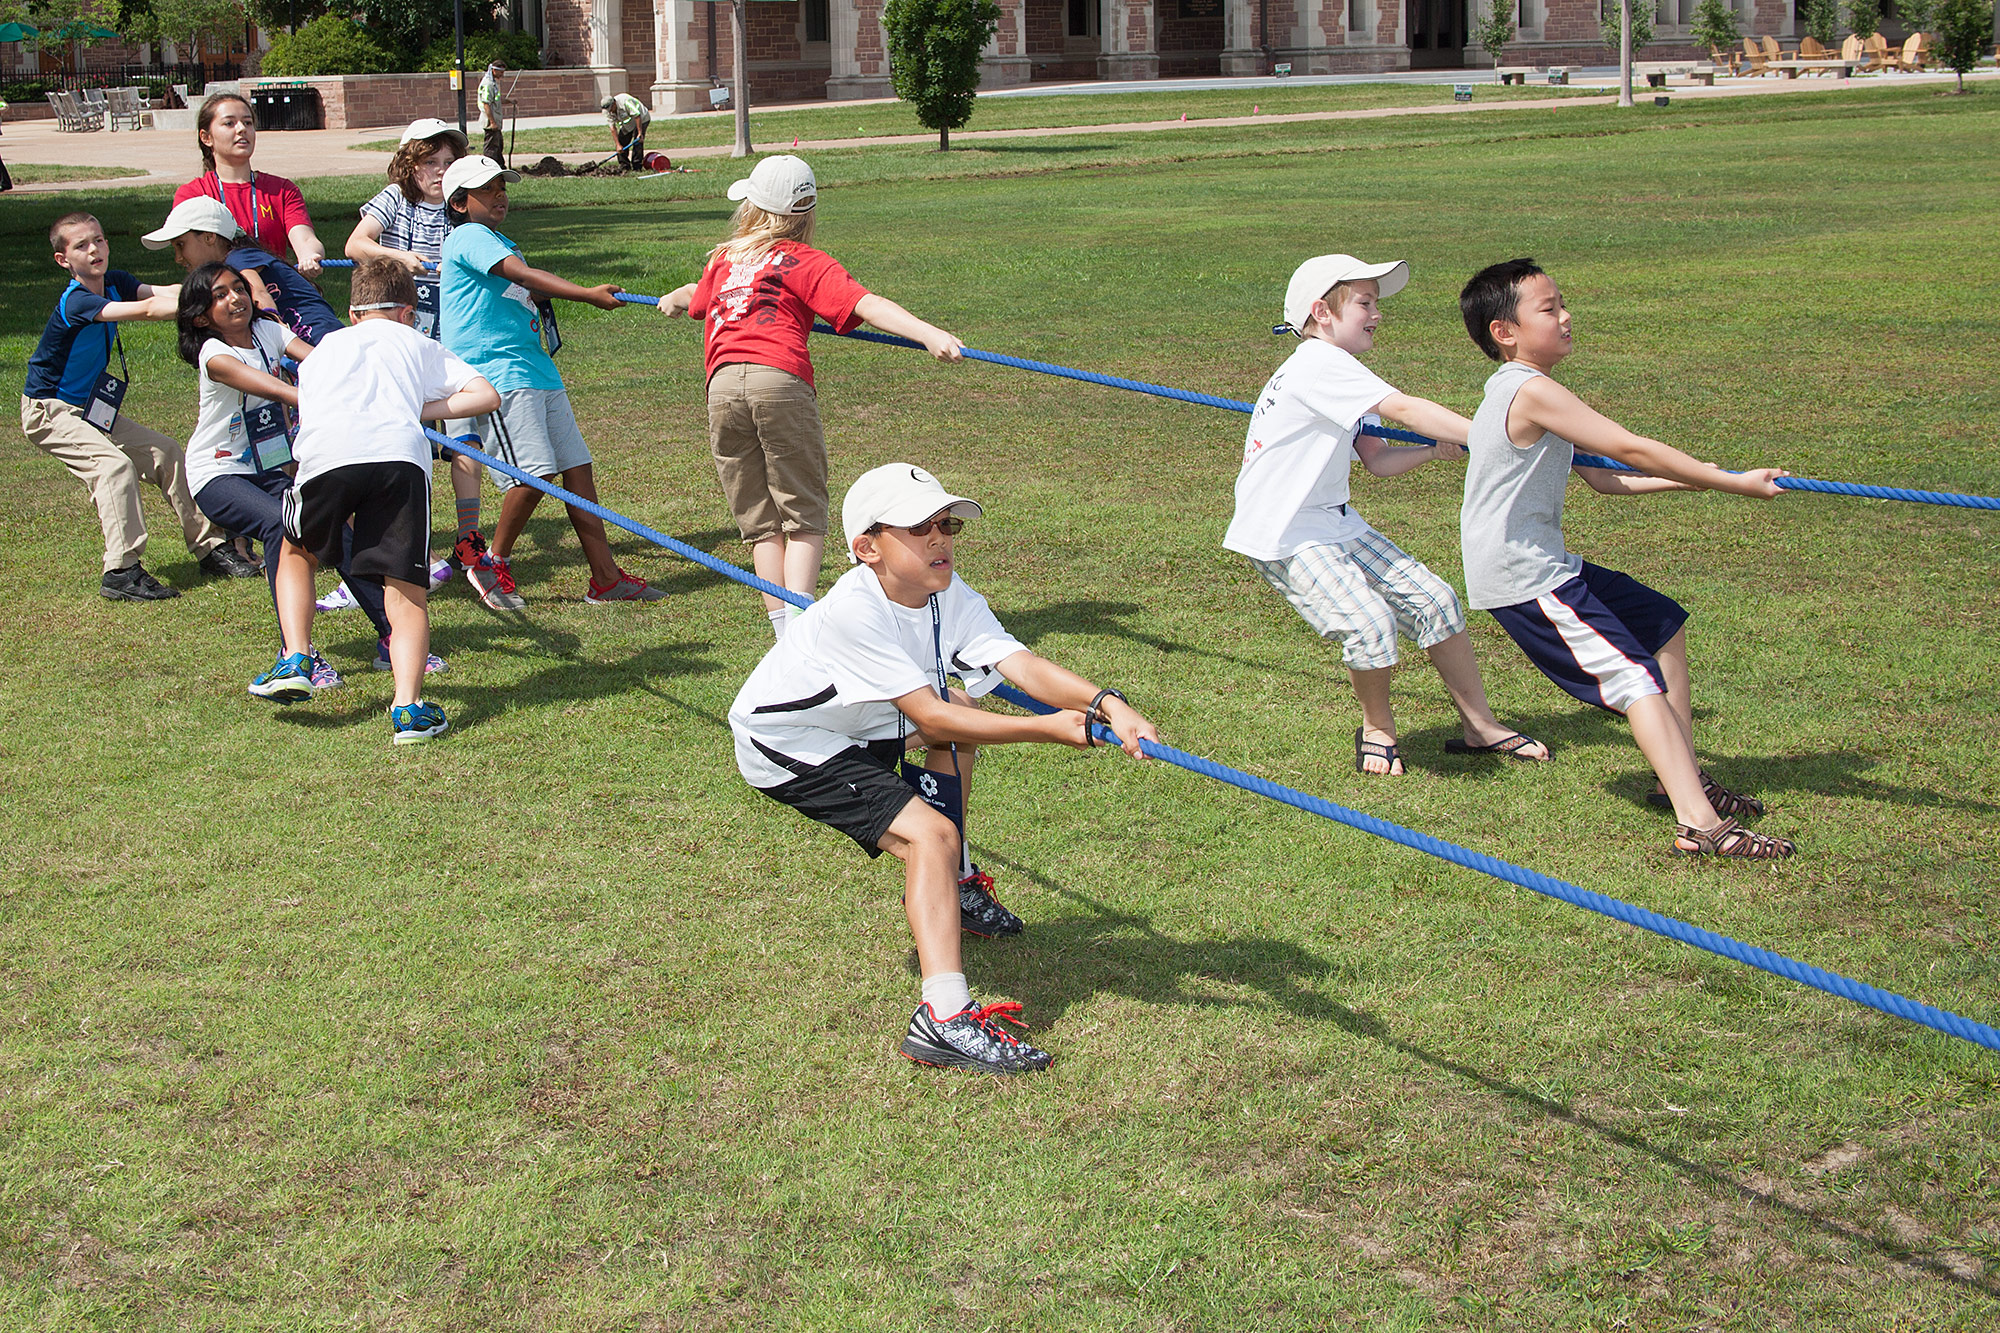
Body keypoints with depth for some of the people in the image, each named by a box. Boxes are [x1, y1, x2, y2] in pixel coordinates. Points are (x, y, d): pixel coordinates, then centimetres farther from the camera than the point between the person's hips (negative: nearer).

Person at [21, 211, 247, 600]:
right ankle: (121, 572, -27)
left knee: (167, 454, 5)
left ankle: (210, 547, 12)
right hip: (49, 411, -9)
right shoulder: (75, 302, -26)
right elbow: (146, 310, -38)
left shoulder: (115, 283, -1)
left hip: (91, 409, 9)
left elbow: (162, 293, -18)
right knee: (114, 465, -27)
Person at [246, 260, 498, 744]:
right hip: (400, 451, -1)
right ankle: (409, 707, -16)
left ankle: (294, 660, 14)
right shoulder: (419, 345, 32)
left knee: (297, 553, 28)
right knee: (406, 589, 0)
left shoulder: (327, 345, 37)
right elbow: (487, 396, 22)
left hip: (326, 451, 1)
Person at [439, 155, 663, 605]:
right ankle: (494, 564, 2)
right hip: (497, 373, -10)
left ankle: (606, 578, 5)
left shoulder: (500, 243, 25)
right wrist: (588, 294, -27)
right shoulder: (468, 236, -6)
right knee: (534, 473, -19)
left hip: (538, 369, 10)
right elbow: (524, 276, -19)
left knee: (577, 468, 3)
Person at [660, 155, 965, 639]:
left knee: (760, 522, 9)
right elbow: (866, 304, -5)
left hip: (722, 389, 3)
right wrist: (928, 333, -14)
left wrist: (674, 298, 71)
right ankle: (798, 624, -13)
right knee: (804, 517, 3)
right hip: (782, 381, -3)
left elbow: (697, 298, 47)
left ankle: (783, 631, 3)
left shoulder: (723, 259, 23)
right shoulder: (804, 261, 11)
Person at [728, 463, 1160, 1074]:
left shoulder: (949, 595, -10)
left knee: (964, 706, 23)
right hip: (786, 746, -9)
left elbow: (1021, 663, -25)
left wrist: (1106, 703, -42)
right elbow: (929, 718, -32)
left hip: (857, 723, 9)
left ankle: (945, 883, 32)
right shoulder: (853, 610, -32)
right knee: (929, 835, -23)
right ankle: (945, 1017, -37)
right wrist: (1045, 728, -36)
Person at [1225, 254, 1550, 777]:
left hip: (1335, 524, 10)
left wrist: (1438, 449, -7)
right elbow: (1404, 409, -27)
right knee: (1369, 621, -25)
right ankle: (1378, 728, 2)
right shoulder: (1320, 363, -19)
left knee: (1435, 600, 3)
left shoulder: (1336, 373, 14)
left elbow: (1377, 460, 9)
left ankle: (1481, 727, 13)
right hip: (1283, 537, -10)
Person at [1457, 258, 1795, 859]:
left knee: (1665, 625, 20)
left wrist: (1691, 478, 9)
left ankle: (1683, 778, 26)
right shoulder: (1532, 391, -19)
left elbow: (1602, 478, 17)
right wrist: (1730, 482, -16)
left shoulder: (1515, 391, 15)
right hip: (1522, 579, -11)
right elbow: (1631, 450, -20)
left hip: (1545, 564, 11)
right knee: (1636, 678, -18)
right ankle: (1700, 825, -25)